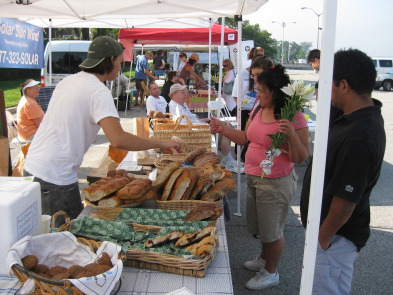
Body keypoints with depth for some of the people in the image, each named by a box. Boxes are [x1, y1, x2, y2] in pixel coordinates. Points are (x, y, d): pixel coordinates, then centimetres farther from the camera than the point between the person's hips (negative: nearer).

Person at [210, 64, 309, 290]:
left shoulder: (294, 118, -19)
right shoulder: (258, 110, 3)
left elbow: (300, 158, -19)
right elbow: (245, 138, 15)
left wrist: (292, 135, -34)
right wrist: (223, 129, 5)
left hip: (276, 182, -7)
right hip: (253, 177, 8)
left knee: (272, 230, 10)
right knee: (260, 226, 24)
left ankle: (270, 273, 33)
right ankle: (264, 259, 49)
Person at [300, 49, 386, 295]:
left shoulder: (359, 137, -34)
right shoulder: (366, 115, -2)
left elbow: (346, 199, -29)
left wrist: (323, 237, -15)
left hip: (336, 235, -9)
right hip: (330, 229, 9)